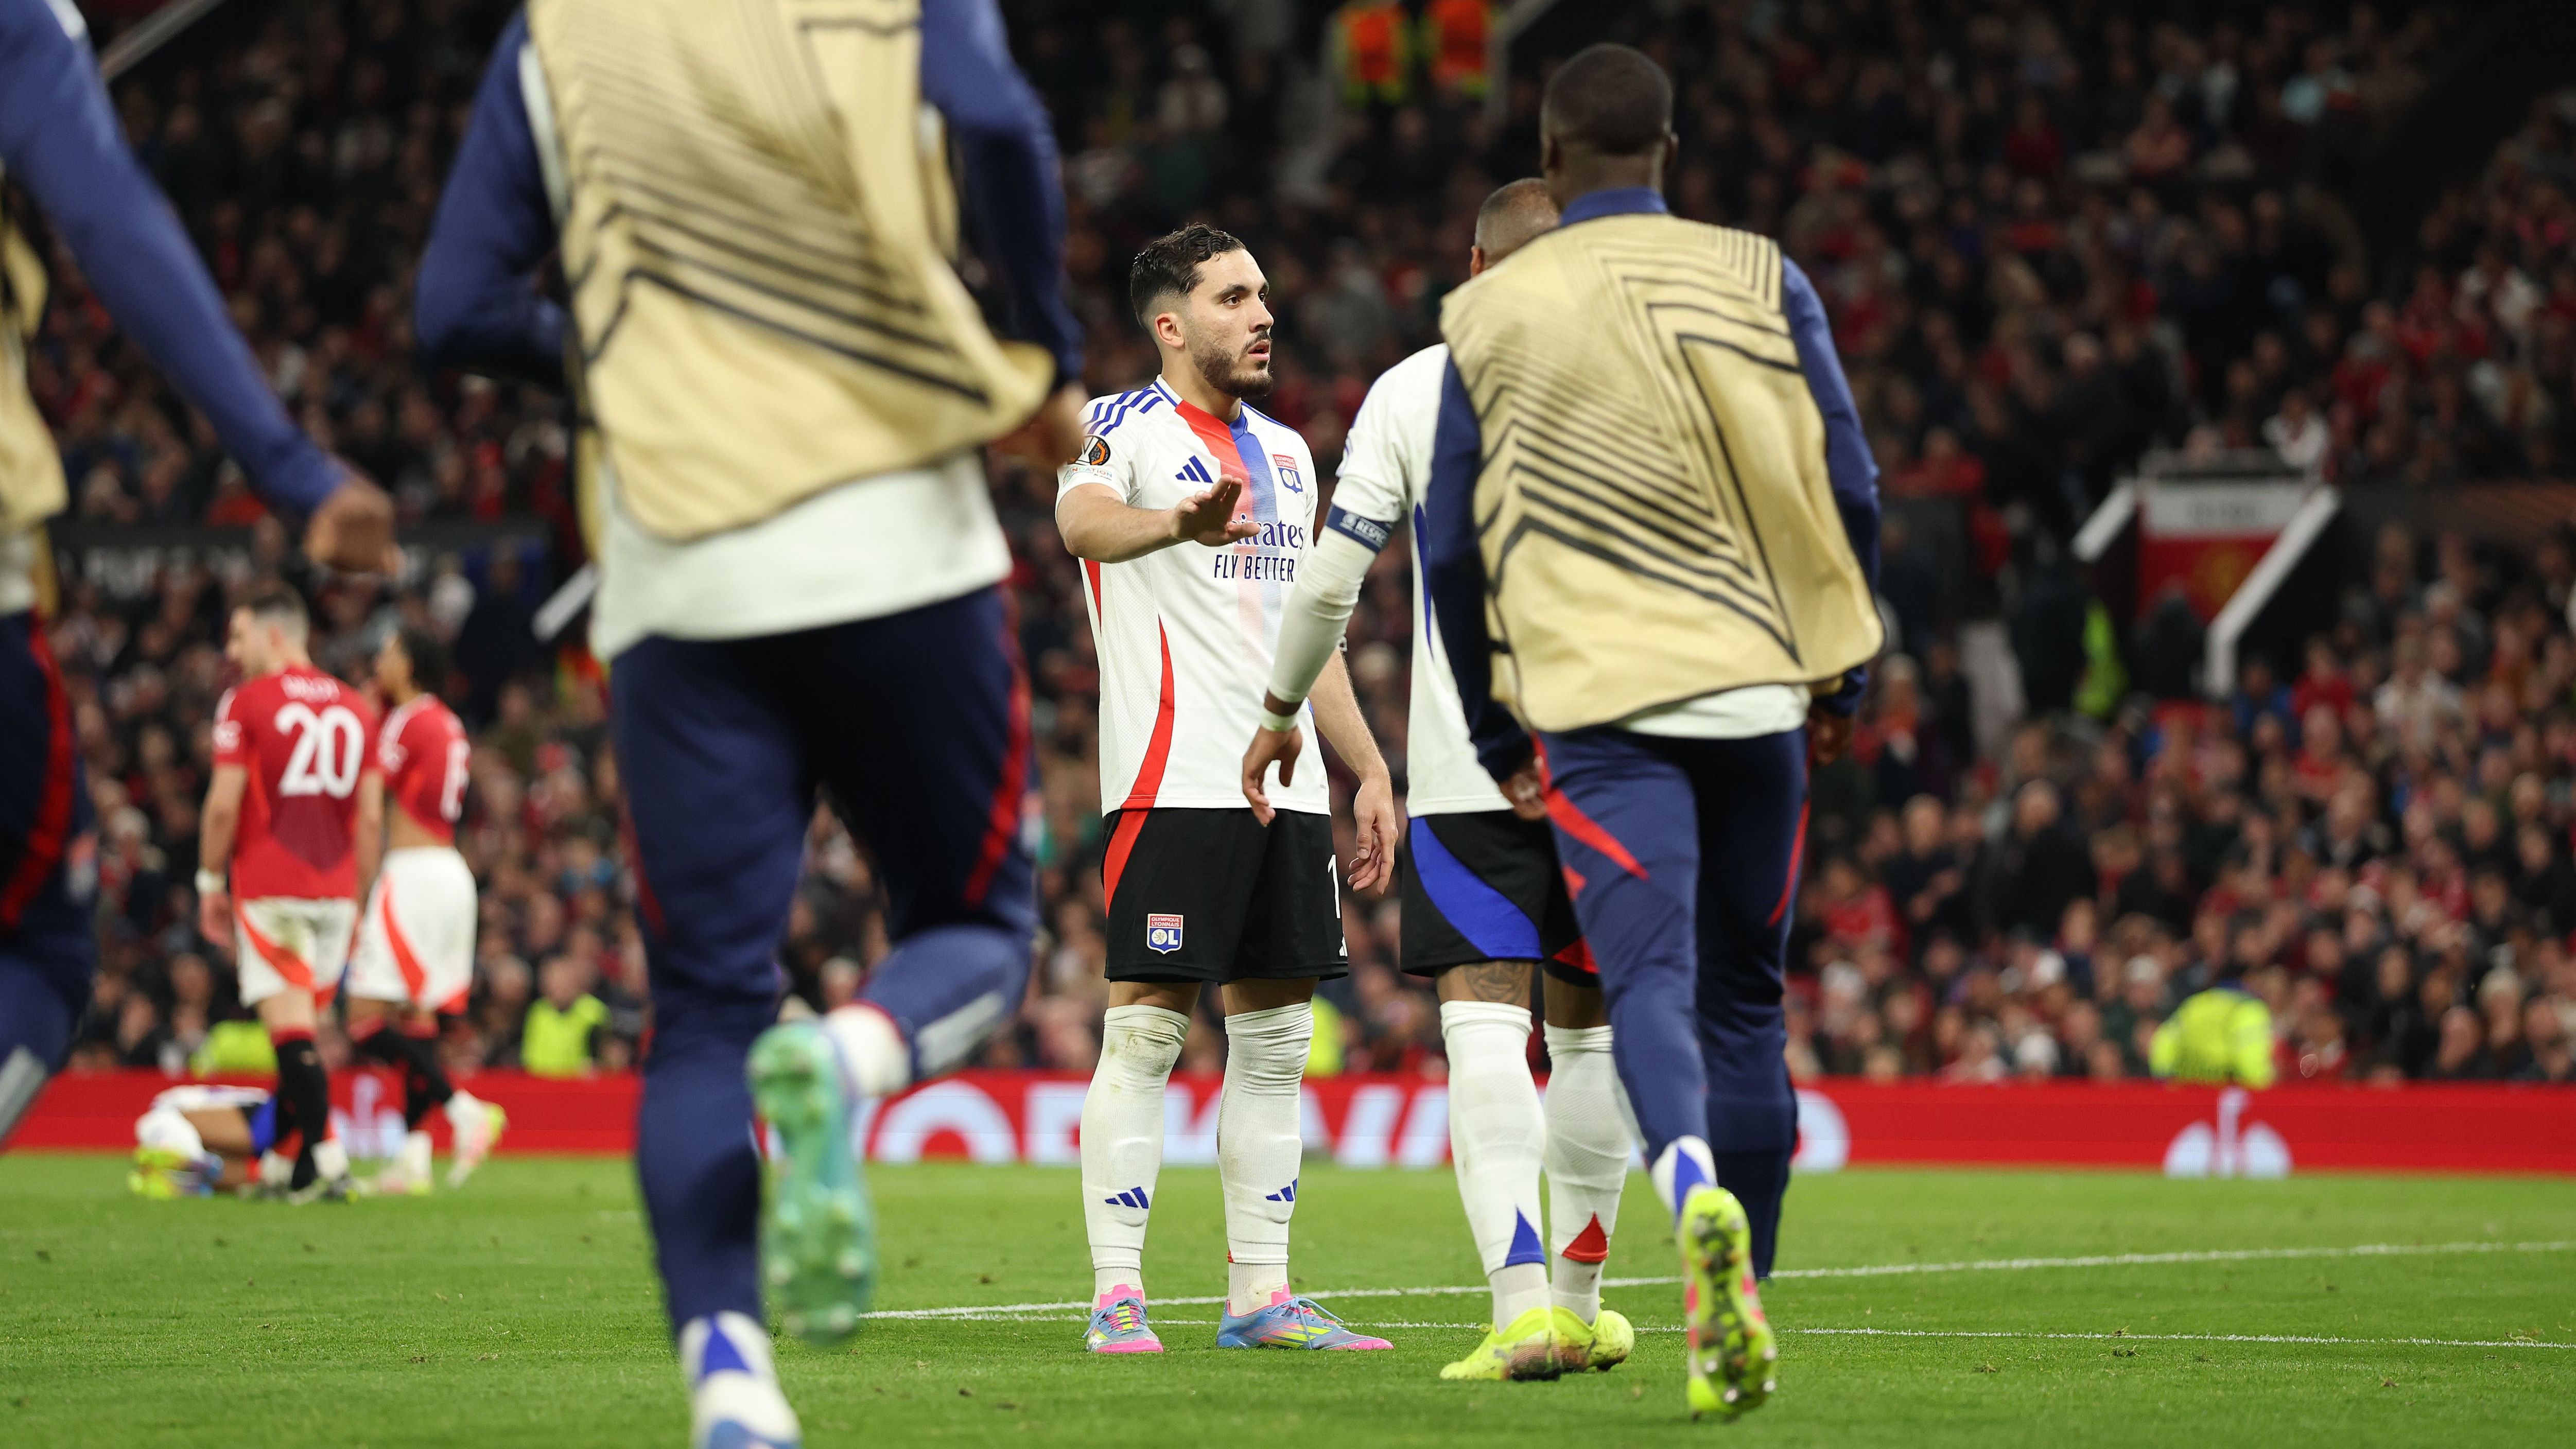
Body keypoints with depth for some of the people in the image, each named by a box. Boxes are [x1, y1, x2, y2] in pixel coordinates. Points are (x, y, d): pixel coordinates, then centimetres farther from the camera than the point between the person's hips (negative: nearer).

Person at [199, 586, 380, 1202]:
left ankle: (326, 1156, -19)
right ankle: (299, 1167, 12)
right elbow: (368, 817, 11)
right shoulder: (354, 708, 11)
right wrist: (358, 900, 17)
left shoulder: (245, 703, -4)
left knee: (289, 1024, -8)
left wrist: (210, 882, 3)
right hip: (335, 890, 5)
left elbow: (223, 806, -8)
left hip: (268, 890, -5)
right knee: (303, 1024, 12)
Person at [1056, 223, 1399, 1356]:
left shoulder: (1285, 452, 20)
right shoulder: (1126, 428, -4)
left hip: (1286, 784, 7)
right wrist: (1177, 524, -49)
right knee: (1146, 1029, -9)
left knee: (1276, 1038, 6)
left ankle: (1261, 1294, 10)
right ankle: (1116, 1294, -8)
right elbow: (1083, 521, -27)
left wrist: (1370, 770, 21)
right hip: (1173, 781, -7)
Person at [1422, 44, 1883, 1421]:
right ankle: (1736, 1309, 15)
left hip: (1595, 700, -1)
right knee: (1744, 1001, 13)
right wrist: (1841, 673, 13)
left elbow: (1451, 544, 8)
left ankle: (1699, 1200, -41)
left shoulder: (1490, 312, 5)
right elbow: (1847, 492, 1)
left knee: (1646, 984, -12)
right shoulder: (1760, 281, 4)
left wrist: (1494, 733, 18)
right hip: (1755, 687, 1)